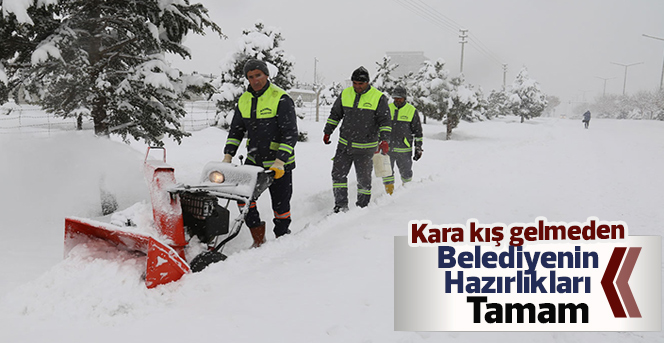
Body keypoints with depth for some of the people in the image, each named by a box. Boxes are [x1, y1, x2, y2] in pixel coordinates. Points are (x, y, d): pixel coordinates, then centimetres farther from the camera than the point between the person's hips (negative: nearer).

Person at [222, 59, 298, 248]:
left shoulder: (281, 99, -14)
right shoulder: (244, 100, 5)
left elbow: (290, 133, -18)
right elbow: (236, 130, 12)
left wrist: (280, 162, -26)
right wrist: (228, 156, 1)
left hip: (280, 163, -5)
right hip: (253, 160, 5)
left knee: (280, 204, 3)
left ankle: (282, 237, 25)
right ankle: (258, 236, 13)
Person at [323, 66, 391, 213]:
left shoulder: (379, 98, -7)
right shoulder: (345, 94, 4)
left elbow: (385, 121, -5)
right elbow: (335, 114, 16)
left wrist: (384, 139, -17)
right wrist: (327, 132, 14)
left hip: (365, 147, -4)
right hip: (344, 145, 4)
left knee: (364, 178, 3)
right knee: (338, 174, 2)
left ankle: (362, 206, 19)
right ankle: (341, 205, 12)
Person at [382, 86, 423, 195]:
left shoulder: (412, 111, 1)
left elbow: (418, 131, 6)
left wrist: (418, 148, 4)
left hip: (404, 149, -2)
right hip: (387, 148, 2)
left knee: (406, 172, 7)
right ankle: (389, 193, 13)